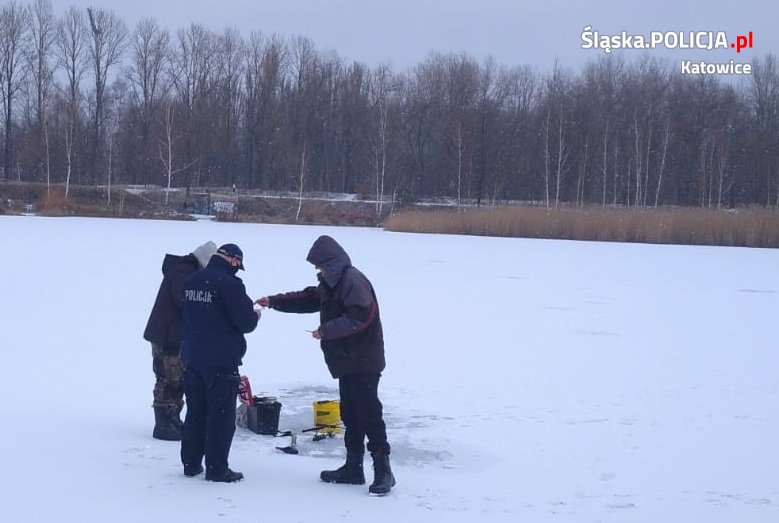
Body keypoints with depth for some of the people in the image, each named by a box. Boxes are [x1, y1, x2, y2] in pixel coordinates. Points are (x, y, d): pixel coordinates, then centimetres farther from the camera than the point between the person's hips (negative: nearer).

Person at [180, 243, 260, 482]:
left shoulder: (191, 282, 7)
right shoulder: (230, 284, -16)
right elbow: (245, 322, -17)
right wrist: (256, 315, 6)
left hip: (192, 358, 7)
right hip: (221, 361, -7)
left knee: (195, 411, 16)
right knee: (221, 415, 0)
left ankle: (191, 463, 20)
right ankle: (217, 468, 2)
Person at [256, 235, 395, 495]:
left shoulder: (353, 281, -16)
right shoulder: (332, 284, 18)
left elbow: (359, 316, -25)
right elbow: (307, 299, 24)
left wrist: (326, 330, -20)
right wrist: (273, 302, 16)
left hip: (363, 363, -11)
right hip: (347, 363, 11)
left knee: (369, 415, -11)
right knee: (350, 415, 14)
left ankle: (383, 471, -9)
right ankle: (353, 468, 21)